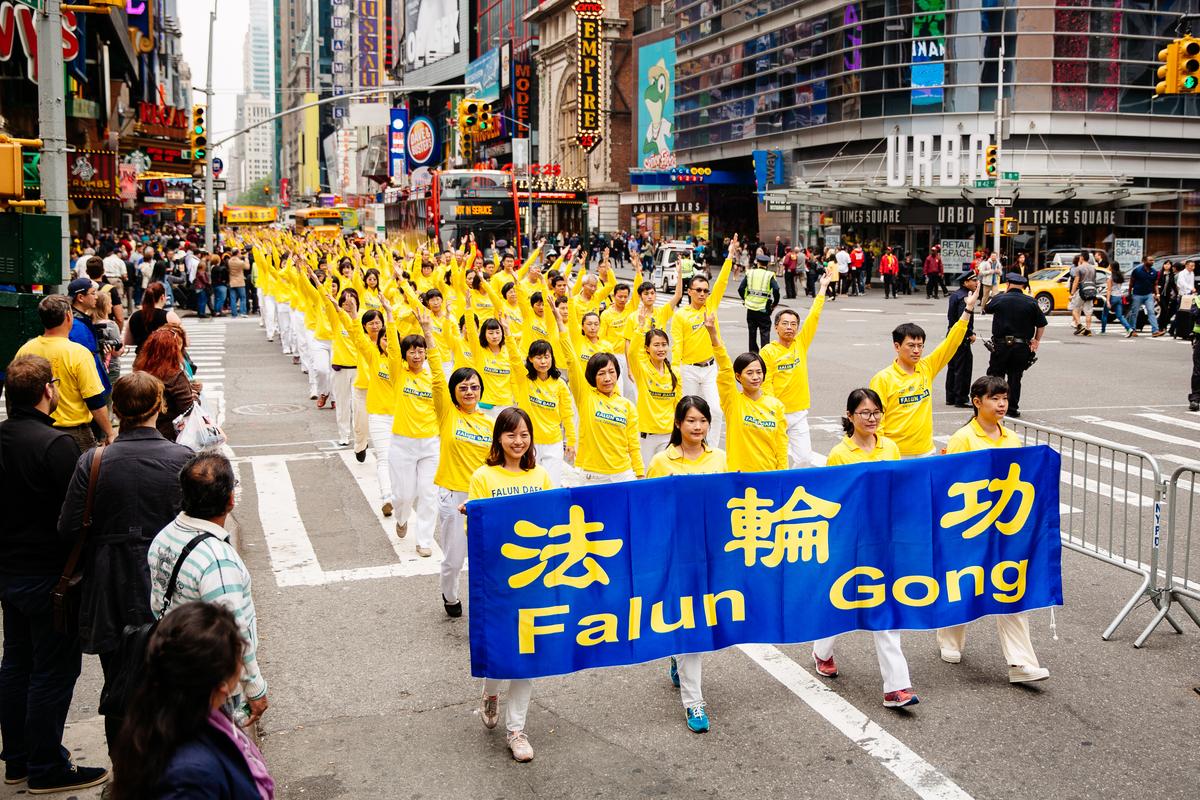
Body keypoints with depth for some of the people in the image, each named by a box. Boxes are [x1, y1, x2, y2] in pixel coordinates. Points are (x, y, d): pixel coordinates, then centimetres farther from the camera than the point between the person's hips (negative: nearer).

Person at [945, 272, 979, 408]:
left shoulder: (955, 294, 12)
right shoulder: (964, 297, -17)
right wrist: (971, 334, -14)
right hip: (962, 338, -10)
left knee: (952, 367, 14)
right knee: (963, 368, -3)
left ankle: (950, 397, 21)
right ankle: (961, 399, 0)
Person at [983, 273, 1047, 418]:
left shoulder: (999, 299, -4)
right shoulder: (1031, 302, -2)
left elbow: (987, 309, 18)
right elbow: (1042, 324, 2)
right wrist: (1036, 341, 16)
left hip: (1000, 345, -1)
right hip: (1022, 346, 1)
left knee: (996, 375, 8)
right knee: (1015, 378, 8)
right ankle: (1012, 408, 11)